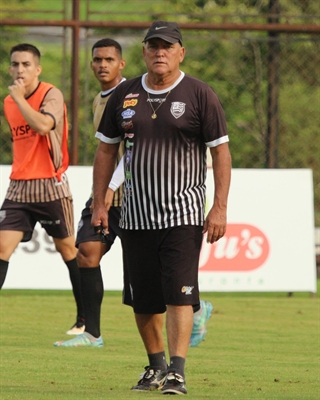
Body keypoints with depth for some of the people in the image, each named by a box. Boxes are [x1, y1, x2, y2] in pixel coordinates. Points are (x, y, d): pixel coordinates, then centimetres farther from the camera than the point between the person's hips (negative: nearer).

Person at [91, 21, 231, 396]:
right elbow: (106, 150, 15)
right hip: (135, 217, 4)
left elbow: (220, 152, -2)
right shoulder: (124, 95, 8)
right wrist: (99, 204, 9)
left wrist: (219, 208, -9)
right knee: (144, 298, 8)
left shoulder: (199, 95, -2)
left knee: (179, 293, -14)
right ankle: (155, 365, 24)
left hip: (183, 214, -4)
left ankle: (176, 372, -17)